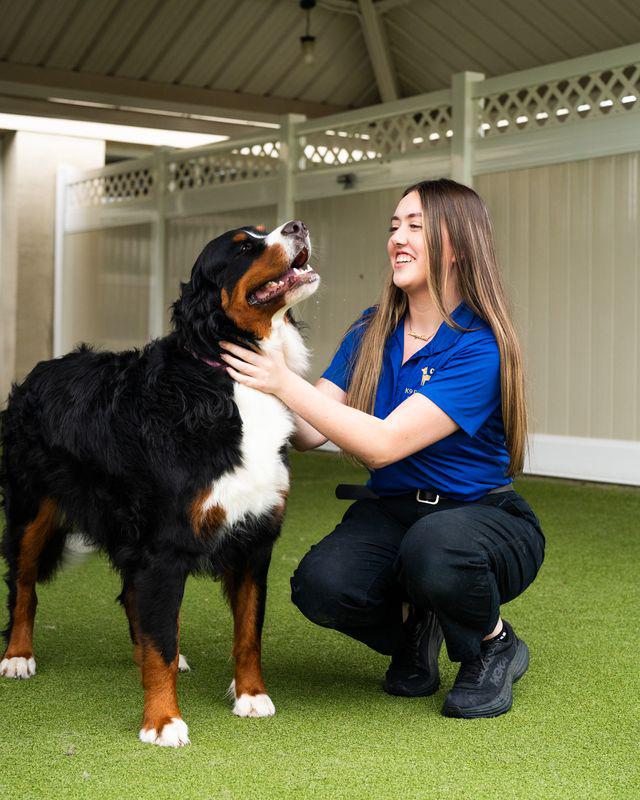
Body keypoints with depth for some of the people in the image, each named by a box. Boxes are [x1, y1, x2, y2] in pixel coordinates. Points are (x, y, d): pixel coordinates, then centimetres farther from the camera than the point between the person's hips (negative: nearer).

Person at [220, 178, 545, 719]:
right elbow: (309, 433, -3)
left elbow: (383, 444, -25)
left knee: (432, 548, -40)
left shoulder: (479, 346, -17)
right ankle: (413, 629, 9)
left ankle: (495, 646, -5)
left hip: (482, 517, -4)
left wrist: (284, 383, -27)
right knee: (321, 585, -26)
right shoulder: (371, 334, 3)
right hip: (391, 512, 5)